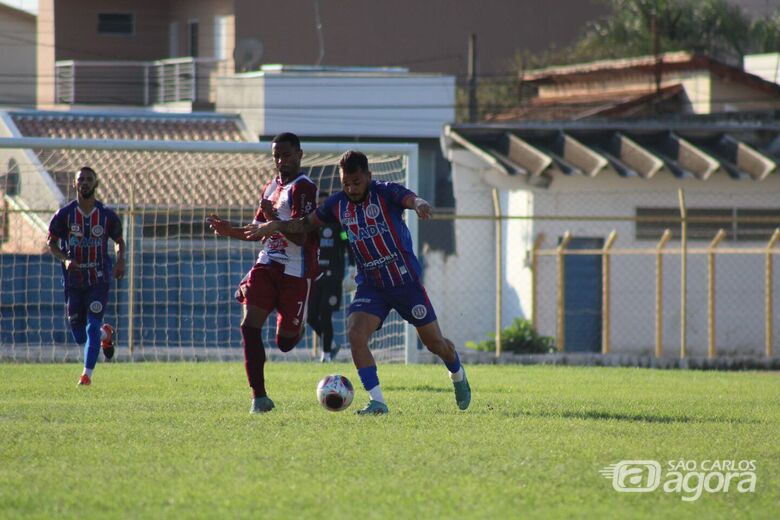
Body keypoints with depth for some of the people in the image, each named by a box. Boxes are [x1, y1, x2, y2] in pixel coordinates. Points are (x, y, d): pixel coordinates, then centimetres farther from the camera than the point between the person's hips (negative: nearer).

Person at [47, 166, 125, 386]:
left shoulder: (107, 215, -2)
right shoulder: (64, 215, -3)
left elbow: (119, 241, 13)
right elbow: (51, 243, 4)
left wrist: (120, 260, -7)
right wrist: (65, 259, -15)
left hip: (99, 279, -1)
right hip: (73, 281, 1)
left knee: (92, 328, -14)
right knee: (80, 337, 7)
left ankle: (87, 374, -6)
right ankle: (106, 334, 40)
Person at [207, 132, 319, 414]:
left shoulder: (303, 187, -11)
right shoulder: (270, 187, 16)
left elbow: (300, 237, -19)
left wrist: (273, 219, -34)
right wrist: (230, 231, 11)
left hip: (296, 272, -6)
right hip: (267, 265, 6)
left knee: (285, 342, 2)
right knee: (249, 325, -14)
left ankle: (299, 325, 41)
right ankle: (259, 396, -12)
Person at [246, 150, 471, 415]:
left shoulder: (385, 192, -15)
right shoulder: (337, 204, -1)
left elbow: (411, 198, -36)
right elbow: (307, 223, 15)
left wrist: (420, 204, -61)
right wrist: (275, 225, 1)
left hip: (406, 281, -3)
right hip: (370, 285, 3)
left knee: (434, 342, 8)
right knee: (355, 334, -22)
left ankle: (458, 376, 42)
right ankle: (377, 401, -17)